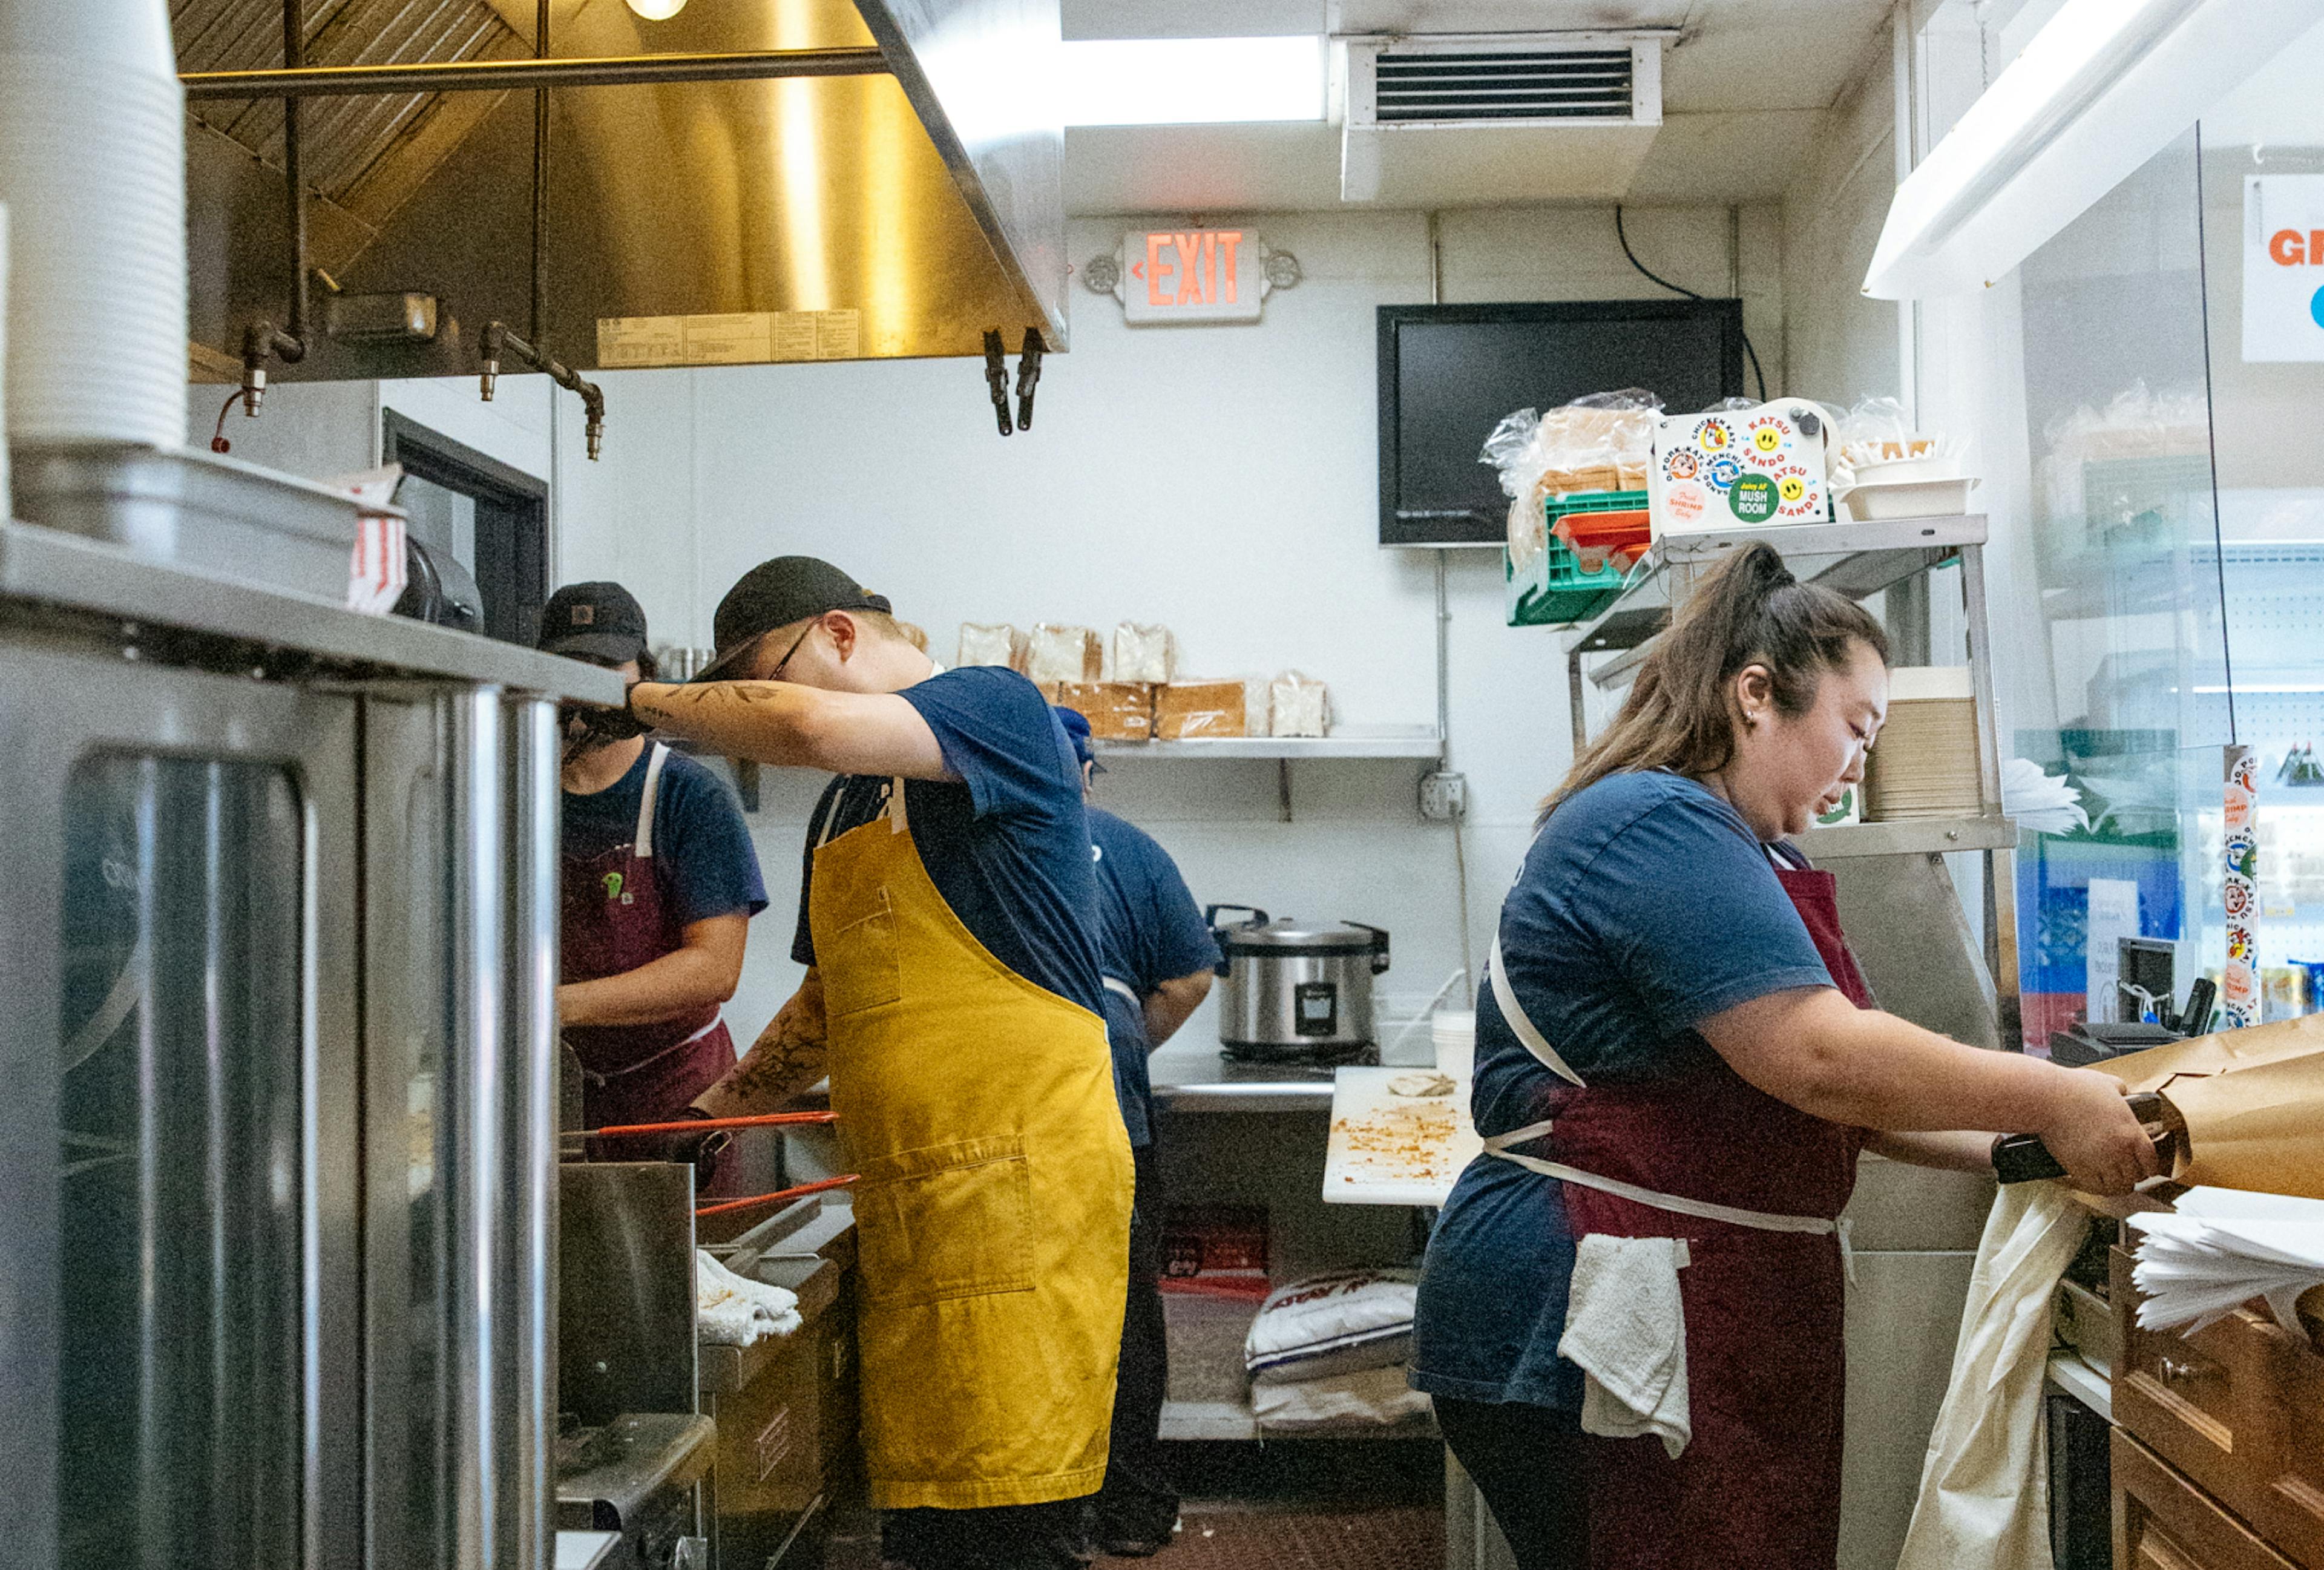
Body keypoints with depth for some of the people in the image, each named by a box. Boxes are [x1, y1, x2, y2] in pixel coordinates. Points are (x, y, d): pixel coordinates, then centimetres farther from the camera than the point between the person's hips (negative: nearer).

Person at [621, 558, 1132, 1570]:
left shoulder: (996, 705, -5)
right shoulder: (844, 805, 21)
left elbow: (812, 727, -24)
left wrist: (646, 701, -10)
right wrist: (708, 1118, 22)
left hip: (1019, 1174, -8)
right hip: (902, 1199, 8)